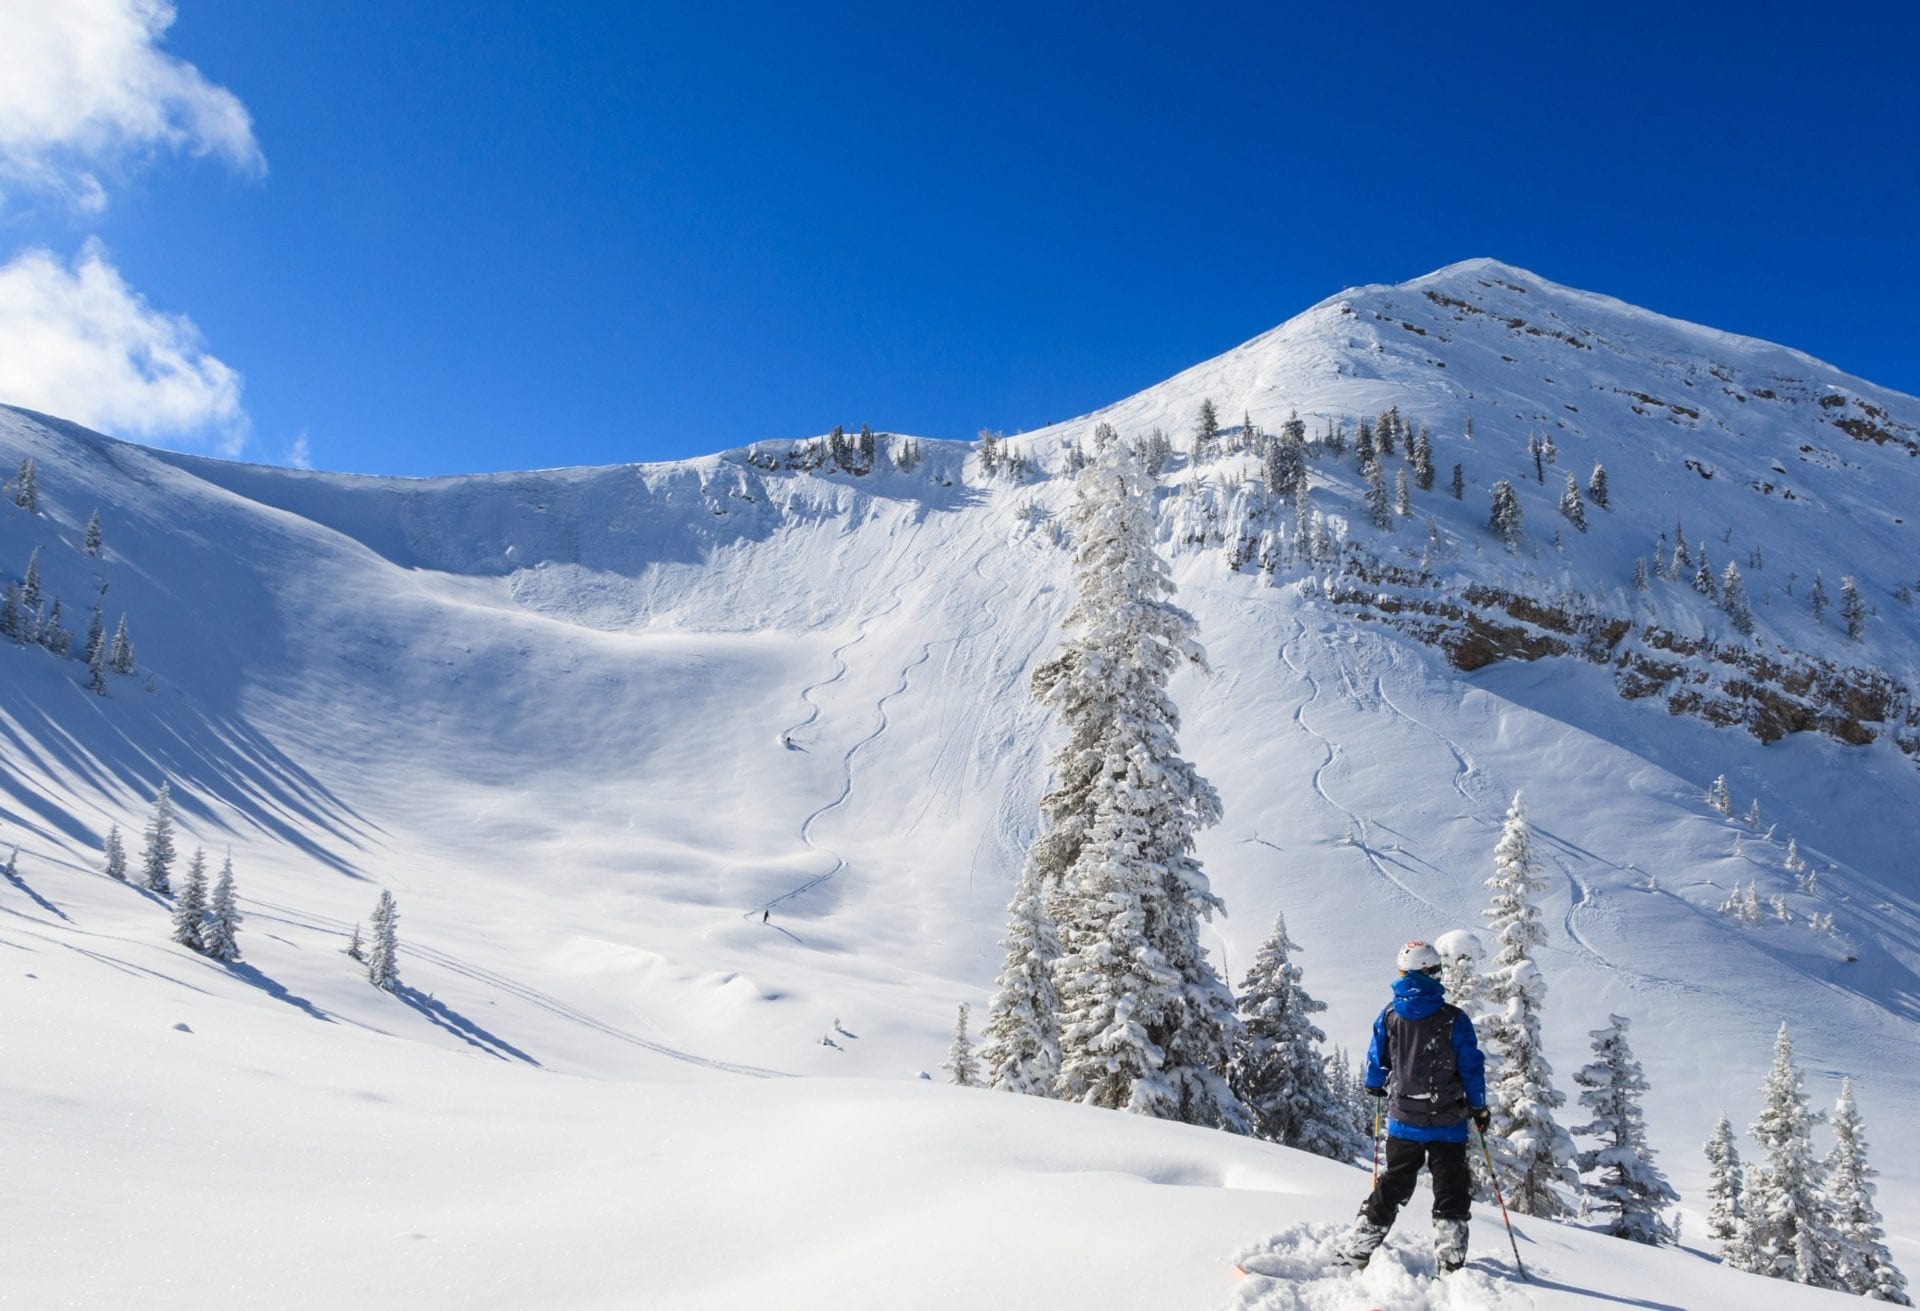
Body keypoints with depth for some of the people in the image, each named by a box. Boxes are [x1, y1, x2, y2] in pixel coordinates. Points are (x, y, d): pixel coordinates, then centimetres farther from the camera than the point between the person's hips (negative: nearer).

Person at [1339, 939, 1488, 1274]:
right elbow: (1472, 1067, -7)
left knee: (1393, 1185, 13)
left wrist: (1375, 1089, 28)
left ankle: (1357, 1250, 12)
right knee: (1451, 1189, 8)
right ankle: (1450, 1260, 0)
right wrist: (1479, 1107, 7)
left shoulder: (1388, 1016, -3)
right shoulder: (1453, 1019, -12)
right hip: (1448, 1122, -3)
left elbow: (1375, 1062, 8)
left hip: (1403, 1120, 3)